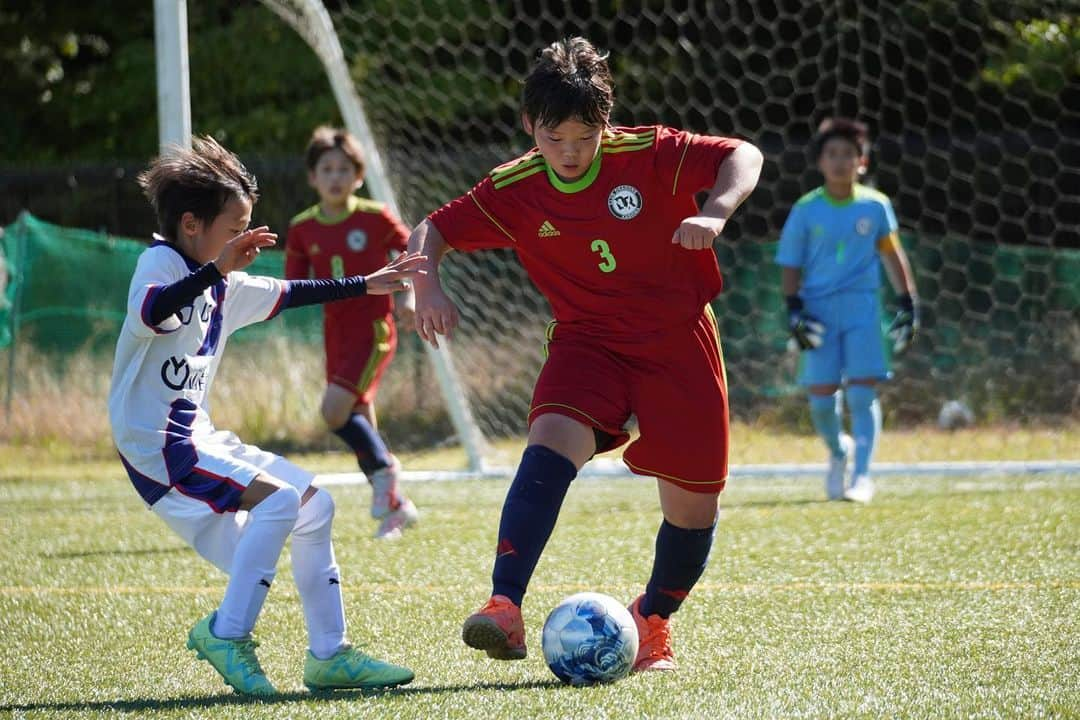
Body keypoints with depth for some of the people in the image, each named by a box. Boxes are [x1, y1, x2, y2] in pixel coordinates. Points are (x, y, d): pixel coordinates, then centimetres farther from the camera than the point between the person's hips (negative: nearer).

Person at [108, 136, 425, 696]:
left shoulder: (224, 286, 14)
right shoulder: (161, 261, -12)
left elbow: (287, 294, 28)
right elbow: (149, 312, -35)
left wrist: (365, 286, 29)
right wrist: (217, 267, -43)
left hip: (199, 437, 10)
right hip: (158, 445, -10)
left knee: (313, 504, 11)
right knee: (277, 499, -23)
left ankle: (328, 654, 16)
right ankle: (226, 635, -13)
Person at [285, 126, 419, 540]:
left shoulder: (376, 219, -8)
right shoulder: (302, 229, 2)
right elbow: (294, 285, 7)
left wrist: (409, 298, -7)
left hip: (373, 327, -5)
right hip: (335, 331, 5)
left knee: (335, 408, -22)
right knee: (358, 421, 9)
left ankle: (383, 468, 1)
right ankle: (395, 505, 23)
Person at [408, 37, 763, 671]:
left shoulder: (648, 154, -11)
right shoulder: (515, 191, -6)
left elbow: (744, 155, -14)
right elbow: (434, 229, 0)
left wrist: (714, 214, -33)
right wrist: (427, 286, -21)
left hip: (679, 342, 0)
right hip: (588, 340, 0)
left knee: (693, 509, 3)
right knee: (552, 445, -30)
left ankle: (655, 619, 33)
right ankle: (505, 609, -36)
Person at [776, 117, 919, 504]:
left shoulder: (875, 206, 3)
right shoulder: (806, 210, 1)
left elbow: (891, 254, 14)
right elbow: (790, 265, 6)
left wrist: (908, 305, 12)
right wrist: (794, 310, -6)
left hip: (862, 308, 0)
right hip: (819, 308, 0)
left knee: (862, 392, -11)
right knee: (821, 396, 0)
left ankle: (861, 475, -10)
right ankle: (837, 451, 30)